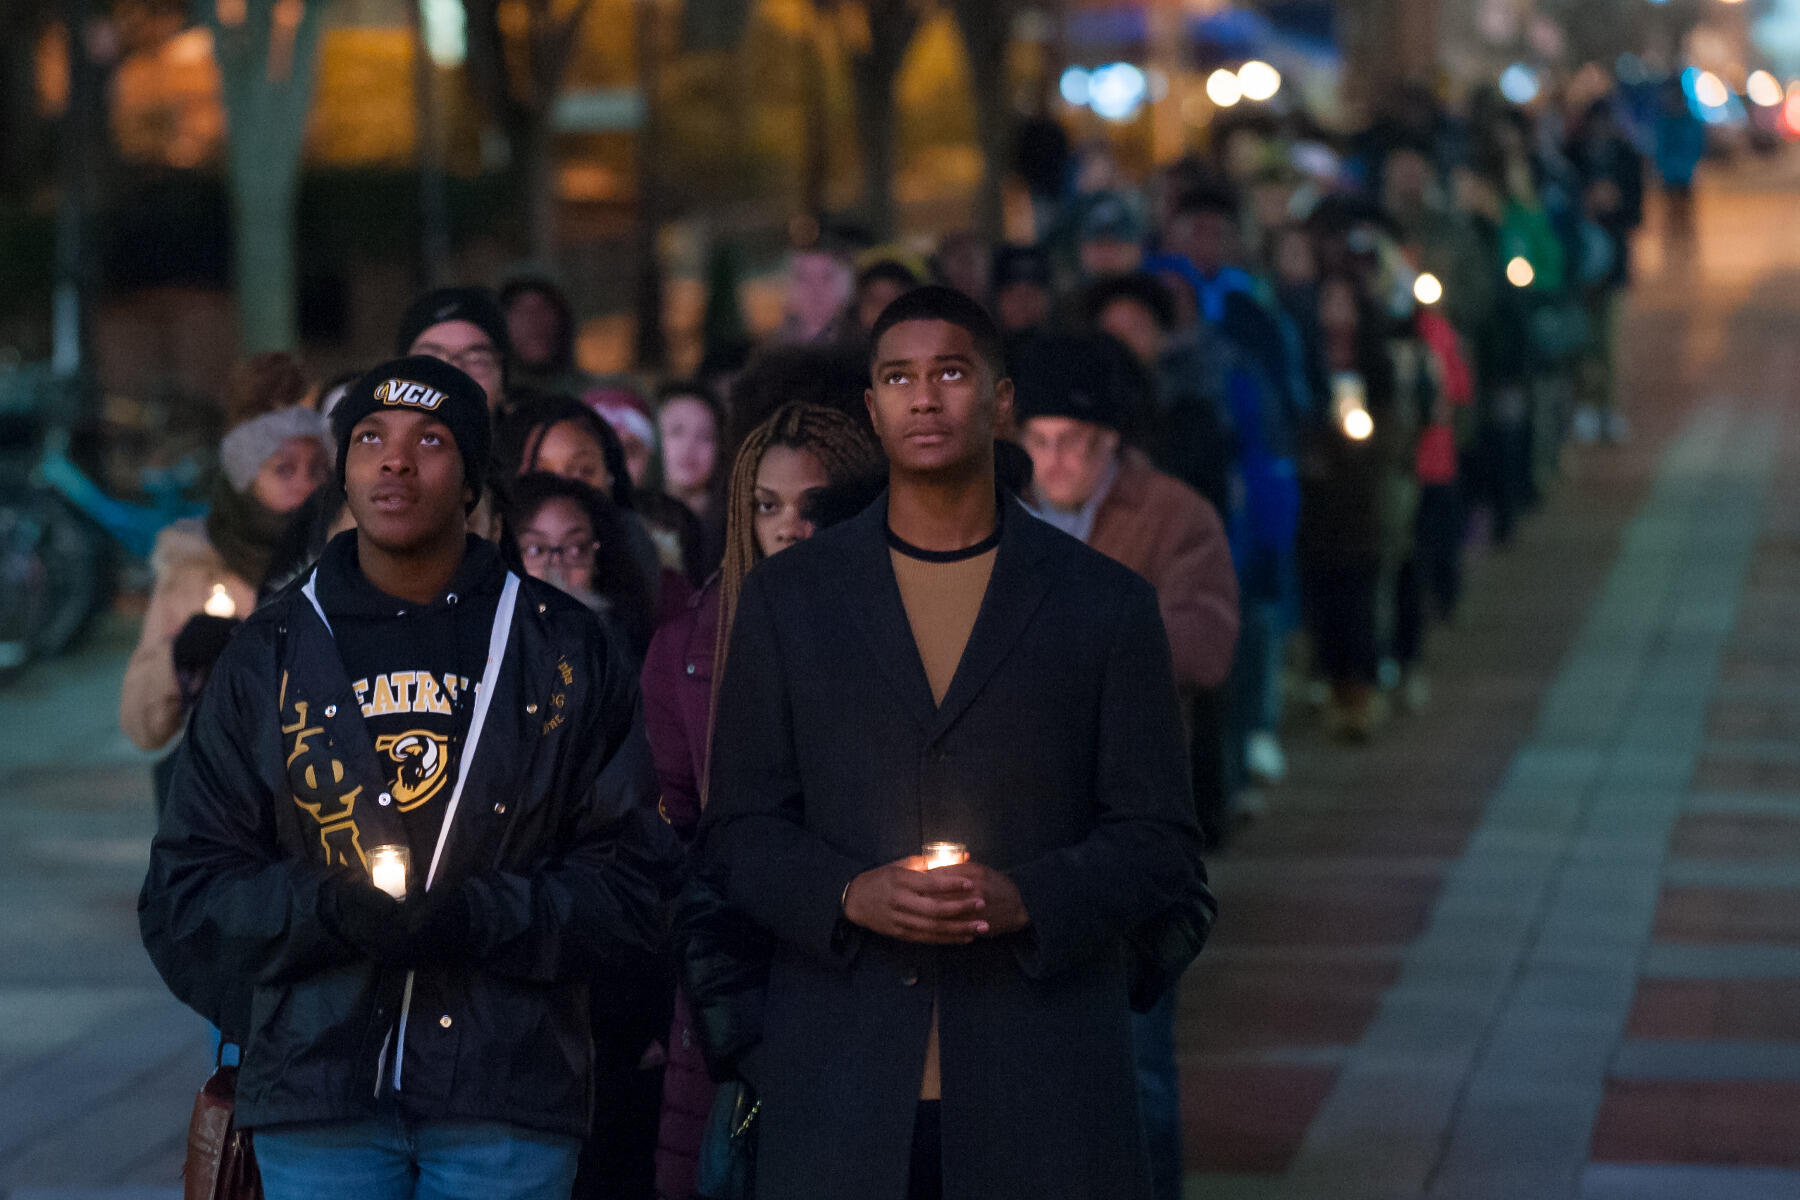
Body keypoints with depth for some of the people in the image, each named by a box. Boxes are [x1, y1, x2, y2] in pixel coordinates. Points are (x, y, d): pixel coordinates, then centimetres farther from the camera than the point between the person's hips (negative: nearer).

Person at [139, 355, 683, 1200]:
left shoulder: (565, 650, 7)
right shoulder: (271, 654, 10)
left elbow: (633, 880, 3)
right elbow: (186, 892, 7)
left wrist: (477, 919, -14)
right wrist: (326, 911, -13)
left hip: (508, 1105, -1)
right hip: (318, 1096, 1)